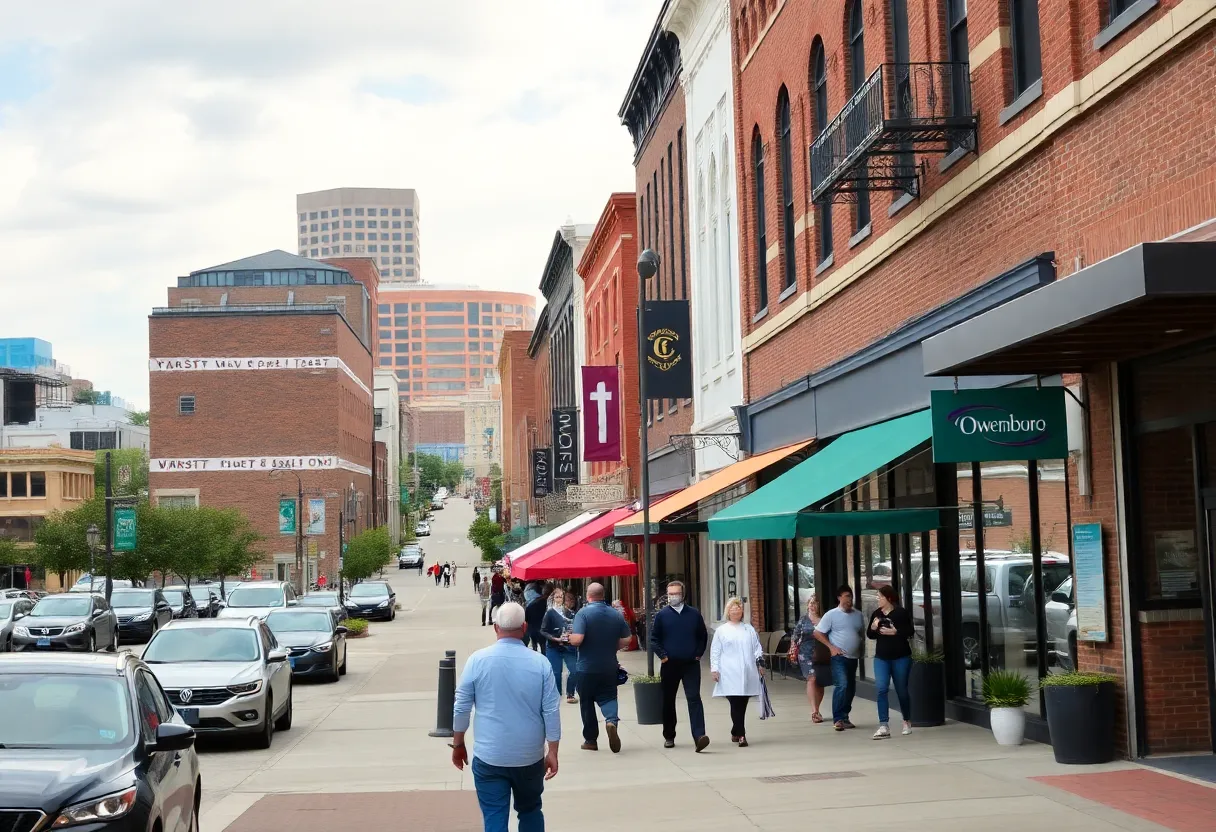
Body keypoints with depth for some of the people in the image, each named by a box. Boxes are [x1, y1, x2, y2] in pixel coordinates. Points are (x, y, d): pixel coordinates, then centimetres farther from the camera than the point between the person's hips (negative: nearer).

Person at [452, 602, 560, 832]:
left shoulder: (477, 660, -7)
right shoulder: (540, 663, -5)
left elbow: (461, 708, -2)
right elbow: (551, 712, -4)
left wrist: (458, 744, 10)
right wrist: (552, 752, 3)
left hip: (489, 757, -2)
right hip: (530, 756, 2)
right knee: (530, 811, 21)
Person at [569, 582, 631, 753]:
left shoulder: (583, 613, -14)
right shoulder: (616, 614, 0)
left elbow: (577, 639, -23)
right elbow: (626, 640, 4)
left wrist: (570, 638, 0)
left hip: (587, 667, -3)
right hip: (609, 667, 3)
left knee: (587, 702, 11)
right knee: (608, 697, 11)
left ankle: (591, 740, 16)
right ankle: (611, 720, -21)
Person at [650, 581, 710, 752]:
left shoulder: (694, 614, 6)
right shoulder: (662, 615, 2)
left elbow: (703, 636, 14)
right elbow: (655, 638, 6)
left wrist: (698, 654, 3)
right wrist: (662, 655, -5)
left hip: (691, 664, -1)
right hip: (669, 665, 1)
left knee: (694, 699, -12)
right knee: (668, 701, 9)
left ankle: (699, 736, -20)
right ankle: (669, 736, 22)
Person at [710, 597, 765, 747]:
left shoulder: (749, 629, 15)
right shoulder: (721, 631, 7)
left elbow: (757, 647, 15)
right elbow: (715, 652, 4)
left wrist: (760, 663, 5)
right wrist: (714, 669, -4)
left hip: (747, 674, 3)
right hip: (730, 675, -3)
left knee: (742, 705, 5)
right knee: (736, 705, -11)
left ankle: (735, 732, 20)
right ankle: (741, 735, -12)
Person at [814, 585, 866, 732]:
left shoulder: (858, 615, 8)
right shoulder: (831, 615, -6)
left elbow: (862, 633, 20)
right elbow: (817, 633, -3)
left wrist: (861, 649, 6)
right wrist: (831, 646, -11)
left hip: (853, 658, 6)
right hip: (839, 657, -6)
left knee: (851, 688, 9)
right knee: (842, 685, -20)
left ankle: (844, 718, 20)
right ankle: (838, 719, -17)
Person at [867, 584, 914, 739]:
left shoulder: (901, 613, -7)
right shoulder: (876, 614, 6)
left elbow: (910, 632, -8)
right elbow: (869, 635, 12)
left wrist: (895, 632, -20)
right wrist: (873, 628, -9)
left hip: (901, 657, -3)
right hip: (881, 658, 3)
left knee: (901, 690, 9)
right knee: (881, 689, -12)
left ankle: (907, 721, 31)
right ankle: (884, 726, -16)